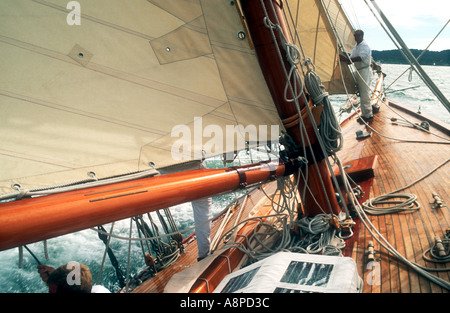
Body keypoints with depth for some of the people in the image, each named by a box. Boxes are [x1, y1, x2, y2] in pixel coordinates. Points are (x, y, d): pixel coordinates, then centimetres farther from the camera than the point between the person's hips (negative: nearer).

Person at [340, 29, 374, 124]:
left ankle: (368, 115, -3)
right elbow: (351, 59, 13)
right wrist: (345, 59, -9)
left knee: (365, 93, -9)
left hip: (365, 71, -9)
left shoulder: (365, 46, -12)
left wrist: (346, 59, -30)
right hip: (358, 71, 9)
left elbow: (359, 58, -25)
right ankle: (365, 113, 21)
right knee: (361, 94, 12)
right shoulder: (355, 47, 17)